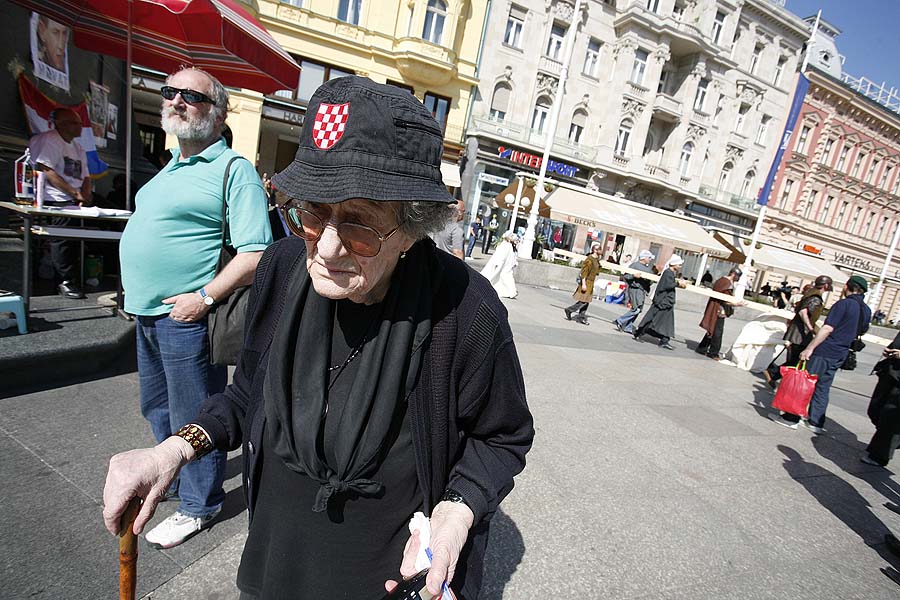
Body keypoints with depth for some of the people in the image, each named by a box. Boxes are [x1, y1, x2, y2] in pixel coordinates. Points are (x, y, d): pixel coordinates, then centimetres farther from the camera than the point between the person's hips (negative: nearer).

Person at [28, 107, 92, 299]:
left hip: (75, 202, 7)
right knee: (62, 237, -16)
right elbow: (46, 170, -12)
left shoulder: (78, 148, 22)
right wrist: (75, 192, -14)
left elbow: (86, 177, 20)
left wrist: (85, 194, -1)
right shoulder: (50, 140, -2)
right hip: (57, 201, -7)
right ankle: (65, 281, -12)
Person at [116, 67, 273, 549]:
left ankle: (197, 504, 26)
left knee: (193, 417, 6)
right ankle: (173, 478, 46)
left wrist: (204, 298, -23)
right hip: (147, 313, 10)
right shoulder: (172, 166, 16)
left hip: (186, 316, -9)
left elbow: (255, 253, -22)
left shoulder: (233, 169, -13)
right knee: (157, 409, 24)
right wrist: (138, 292, 17)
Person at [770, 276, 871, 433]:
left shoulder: (844, 304, -12)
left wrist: (809, 348, -20)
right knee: (822, 389, 14)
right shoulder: (866, 310, 11)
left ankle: (791, 418, 2)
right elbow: (860, 331, 23)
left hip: (823, 352, -7)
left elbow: (827, 329, -19)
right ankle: (816, 423, 18)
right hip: (839, 355, 7)